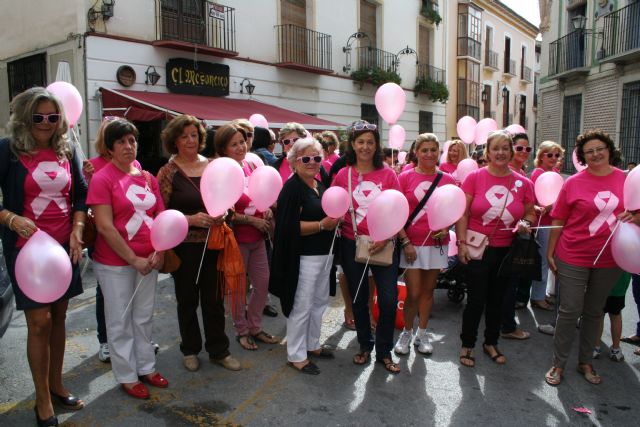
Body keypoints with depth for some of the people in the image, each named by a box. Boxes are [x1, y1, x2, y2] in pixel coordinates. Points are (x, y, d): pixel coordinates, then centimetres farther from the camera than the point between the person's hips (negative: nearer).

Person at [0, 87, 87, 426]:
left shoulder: (67, 150, 6)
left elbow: (81, 194, 11)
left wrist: (77, 231, -1)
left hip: (65, 246, 4)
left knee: (58, 317, 12)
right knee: (39, 321, -2)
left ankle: (56, 385, 29)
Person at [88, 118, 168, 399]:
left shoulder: (148, 178, 6)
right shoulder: (102, 179, -11)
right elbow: (105, 227, -16)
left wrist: (159, 253, -4)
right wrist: (133, 259, -15)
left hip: (148, 260, 5)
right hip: (115, 263, -5)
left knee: (144, 317, 17)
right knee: (120, 321, 9)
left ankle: (147, 368, 32)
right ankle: (127, 376, 24)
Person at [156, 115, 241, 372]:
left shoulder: (211, 166, 4)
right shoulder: (168, 172, -6)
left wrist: (222, 214, -8)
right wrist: (192, 219, -20)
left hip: (213, 243, 3)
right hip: (184, 246, -3)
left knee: (214, 299, 10)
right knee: (188, 300, 12)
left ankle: (219, 350, 26)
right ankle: (190, 349, 32)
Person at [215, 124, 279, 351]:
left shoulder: (251, 166, 4)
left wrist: (267, 209, -1)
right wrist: (252, 220, -16)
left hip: (257, 237, 6)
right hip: (236, 238, -6)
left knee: (263, 283, 13)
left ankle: (255, 327, 32)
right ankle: (241, 330, 30)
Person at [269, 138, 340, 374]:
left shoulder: (321, 185, 12)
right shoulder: (292, 187, -14)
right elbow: (289, 226, -22)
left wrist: (335, 219, 5)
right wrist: (322, 225, -23)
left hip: (324, 253, 9)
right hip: (303, 257, -9)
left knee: (319, 301, 18)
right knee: (301, 306, 1)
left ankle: (312, 345, 35)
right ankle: (296, 355, 16)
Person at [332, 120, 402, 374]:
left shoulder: (388, 174, -1)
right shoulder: (342, 175, 1)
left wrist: (385, 238, -15)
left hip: (383, 245, -1)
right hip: (352, 244, 1)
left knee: (389, 299, -3)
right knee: (359, 298, 12)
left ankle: (384, 351, 19)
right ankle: (365, 345, 33)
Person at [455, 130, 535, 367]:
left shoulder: (523, 183, 2)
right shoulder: (475, 177, -6)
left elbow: (530, 214, 12)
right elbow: (462, 213, -6)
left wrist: (525, 223, -10)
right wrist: (462, 243, -11)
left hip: (506, 250, 3)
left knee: (497, 300, 17)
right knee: (476, 300, 2)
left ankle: (491, 343, 35)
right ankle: (467, 345, 21)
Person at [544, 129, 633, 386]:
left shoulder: (626, 180, 2)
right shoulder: (573, 183, -6)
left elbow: (635, 212, 14)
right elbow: (558, 221, -2)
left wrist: (632, 216, -10)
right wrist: (550, 253, -2)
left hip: (609, 260, 3)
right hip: (573, 258, -3)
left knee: (594, 312, 15)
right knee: (570, 311, 2)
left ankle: (585, 362, 31)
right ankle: (558, 363, 17)